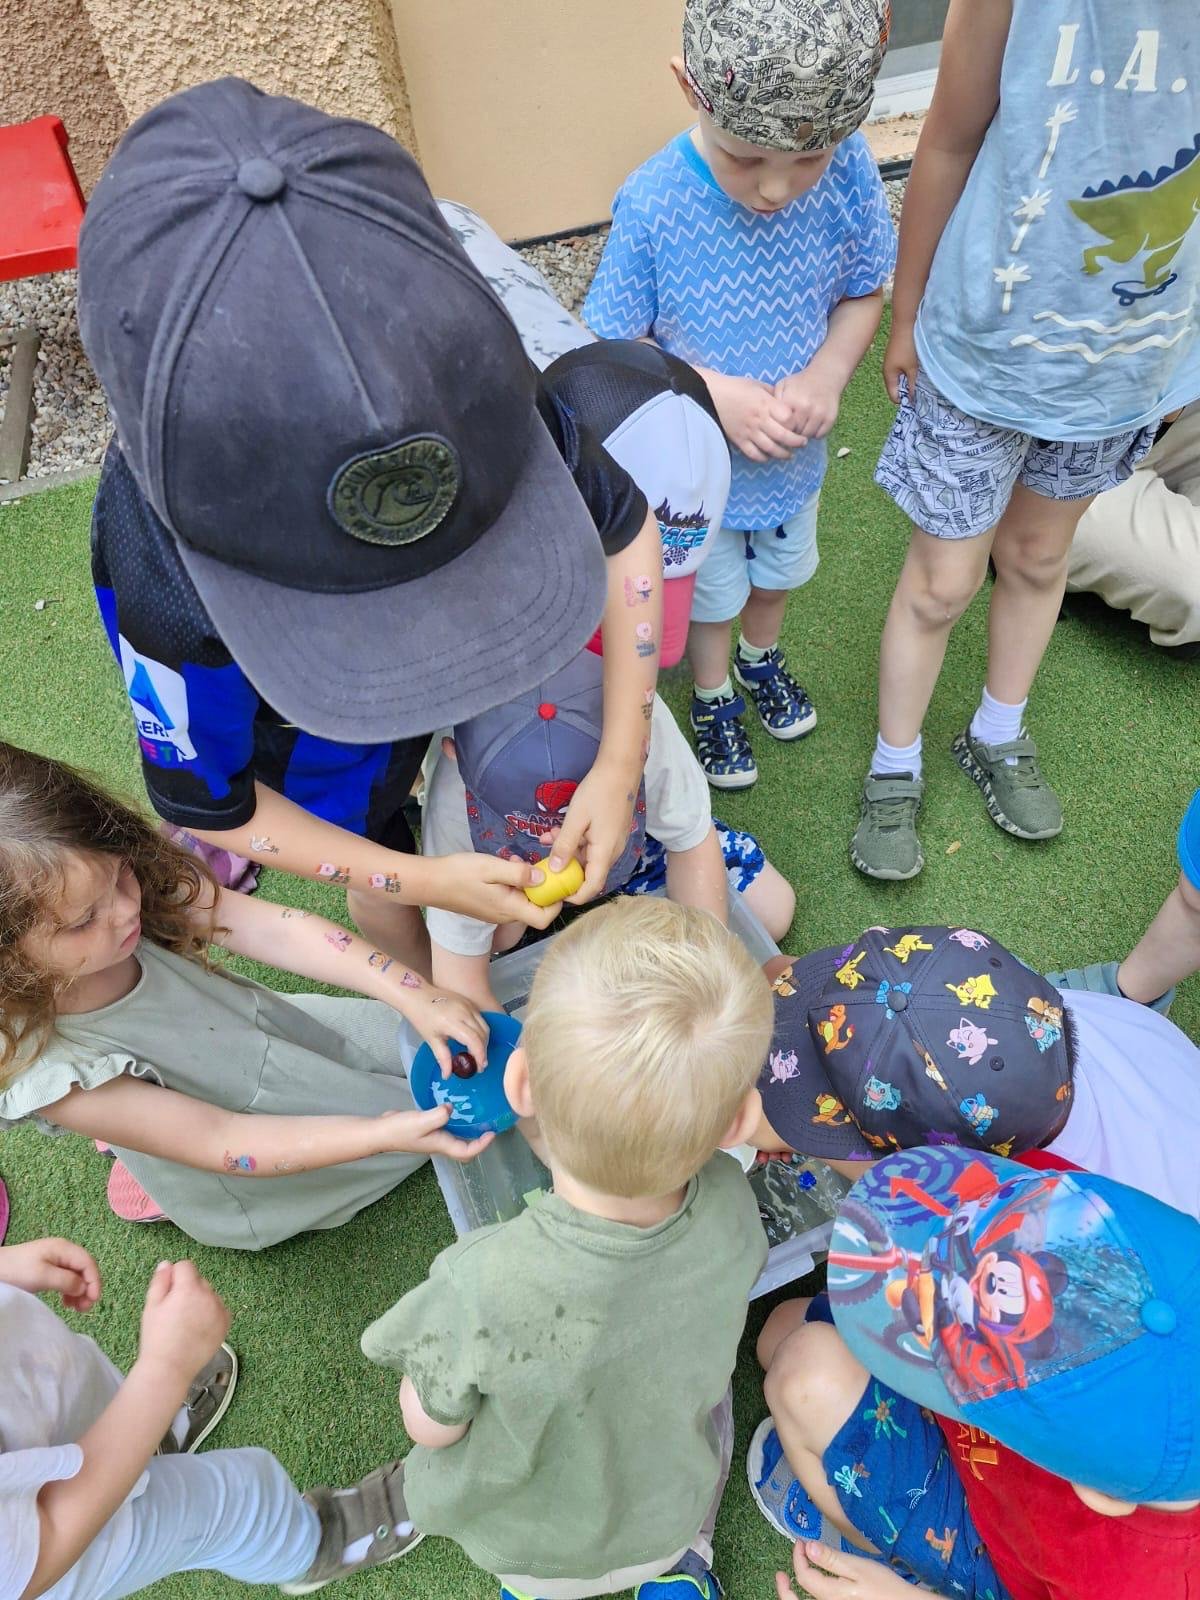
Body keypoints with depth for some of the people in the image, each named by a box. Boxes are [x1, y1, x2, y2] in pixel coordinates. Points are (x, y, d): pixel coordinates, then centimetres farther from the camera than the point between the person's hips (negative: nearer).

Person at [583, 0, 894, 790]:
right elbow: (615, 348, -18)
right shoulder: (652, 205, -28)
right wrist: (717, 395, -30)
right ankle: (713, 695, 51)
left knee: (780, 571, 28)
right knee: (713, 594, 21)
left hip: (796, 451, 3)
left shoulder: (849, 171, -21)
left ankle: (761, 657, 60)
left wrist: (827, 374, -24)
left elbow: (866, 292, -5)